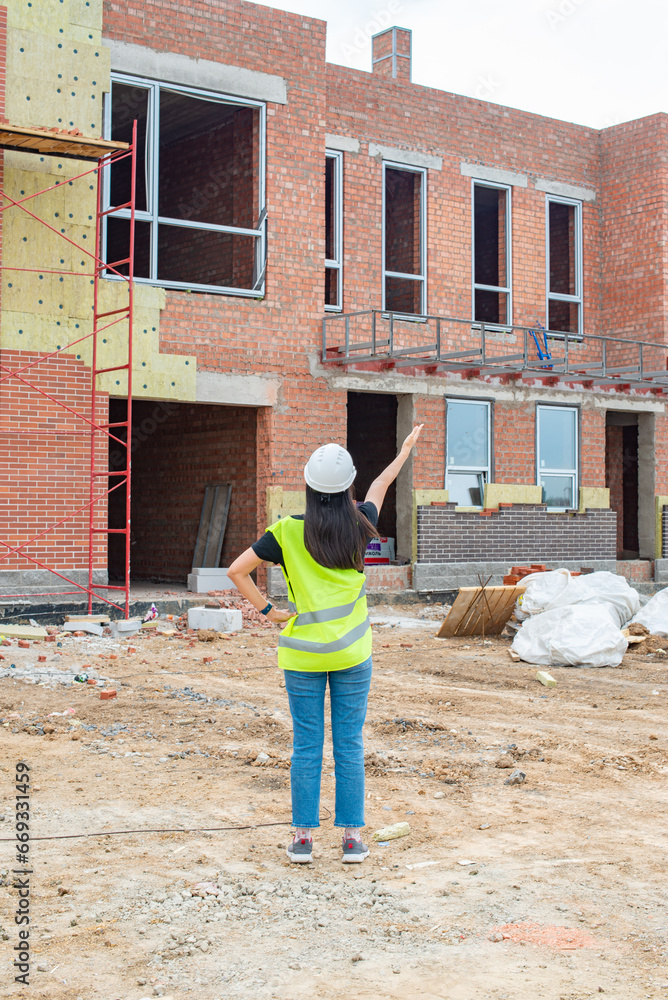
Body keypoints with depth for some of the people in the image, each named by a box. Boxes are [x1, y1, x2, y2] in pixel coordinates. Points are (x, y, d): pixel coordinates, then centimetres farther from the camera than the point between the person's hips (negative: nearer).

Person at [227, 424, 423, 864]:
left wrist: (267, 610, 0)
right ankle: (352, 836, 11)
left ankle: (304, 837, 11)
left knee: (306, 746, 6)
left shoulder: (288, 531, -7)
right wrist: (406, 449, 34)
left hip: (302, 654, 0)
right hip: (352, 652, 1)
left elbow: (237, 570, -8)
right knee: (350, 745, 7)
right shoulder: (359, 527, -2)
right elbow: (380, 487, 17)